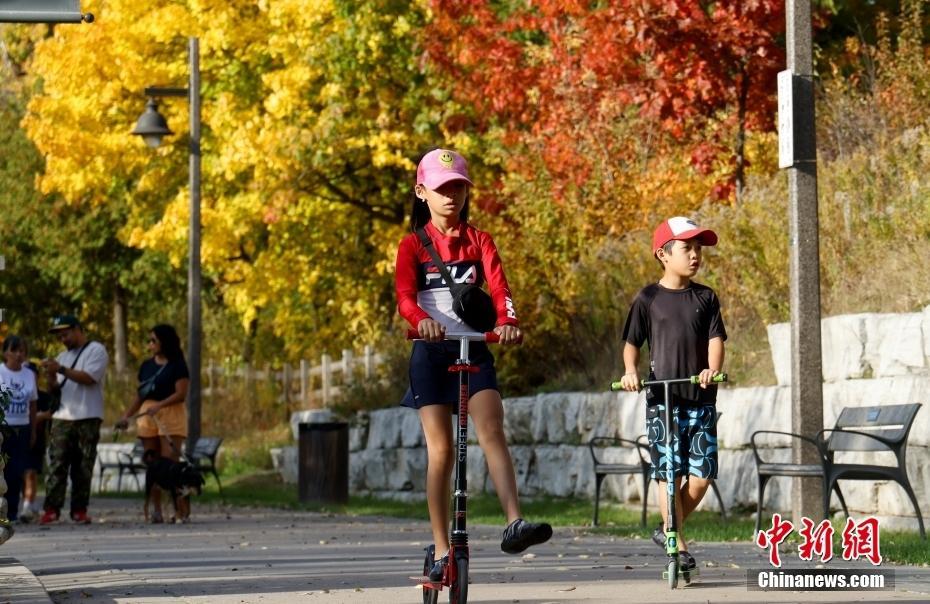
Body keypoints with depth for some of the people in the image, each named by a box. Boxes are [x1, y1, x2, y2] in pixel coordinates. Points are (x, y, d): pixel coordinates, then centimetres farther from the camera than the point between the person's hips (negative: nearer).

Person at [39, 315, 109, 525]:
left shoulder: (96, 350, 1)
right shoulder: (63, 357, 21)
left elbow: (89, 378, -13)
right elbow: (55, 391, 20)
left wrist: (61, 369, -14)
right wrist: (50, 376, -1)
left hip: (87, 418, -5)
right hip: (62, 418, 5)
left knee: (83, 468, -2)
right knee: (57, 464, -5)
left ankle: (79, 510, 2)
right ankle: (51, 509, -9)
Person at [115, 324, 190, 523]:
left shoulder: (177, 365, -3)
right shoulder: (146, 366, 15)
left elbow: (181, 394, -11)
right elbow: (140, 395, 17)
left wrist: (159, 405, -23)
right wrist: (127, 415, 6)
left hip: (171, 415, -6)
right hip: (147, 415, 6)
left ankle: (182, 507, -7)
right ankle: (157, 510, 5)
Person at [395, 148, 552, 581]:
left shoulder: (478, 241, 9)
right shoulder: (413, 245, 4)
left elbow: (498, 287, -6)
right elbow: (404, 295, -12)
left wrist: (507, 321, -29)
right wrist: (422, 320, -36)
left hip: (474, 349, 1)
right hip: (430, 352, -1)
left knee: (492, 432, -18)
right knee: (440, 449, -3)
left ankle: (515, 523, -31)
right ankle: (442, 551, 1)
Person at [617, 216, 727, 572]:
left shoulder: (705, 298, 9)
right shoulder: (648, 299, 3)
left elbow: (716, 339, 1)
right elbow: (632, 342, 7)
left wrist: (713, 369, -18)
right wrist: (630, 371, -11)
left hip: (700, 397, 2)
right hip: (661, 398, -2)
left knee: (701, 474, -4)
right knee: (669, 473, -5)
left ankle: (669, 529, 18)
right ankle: (678, 547, 3)